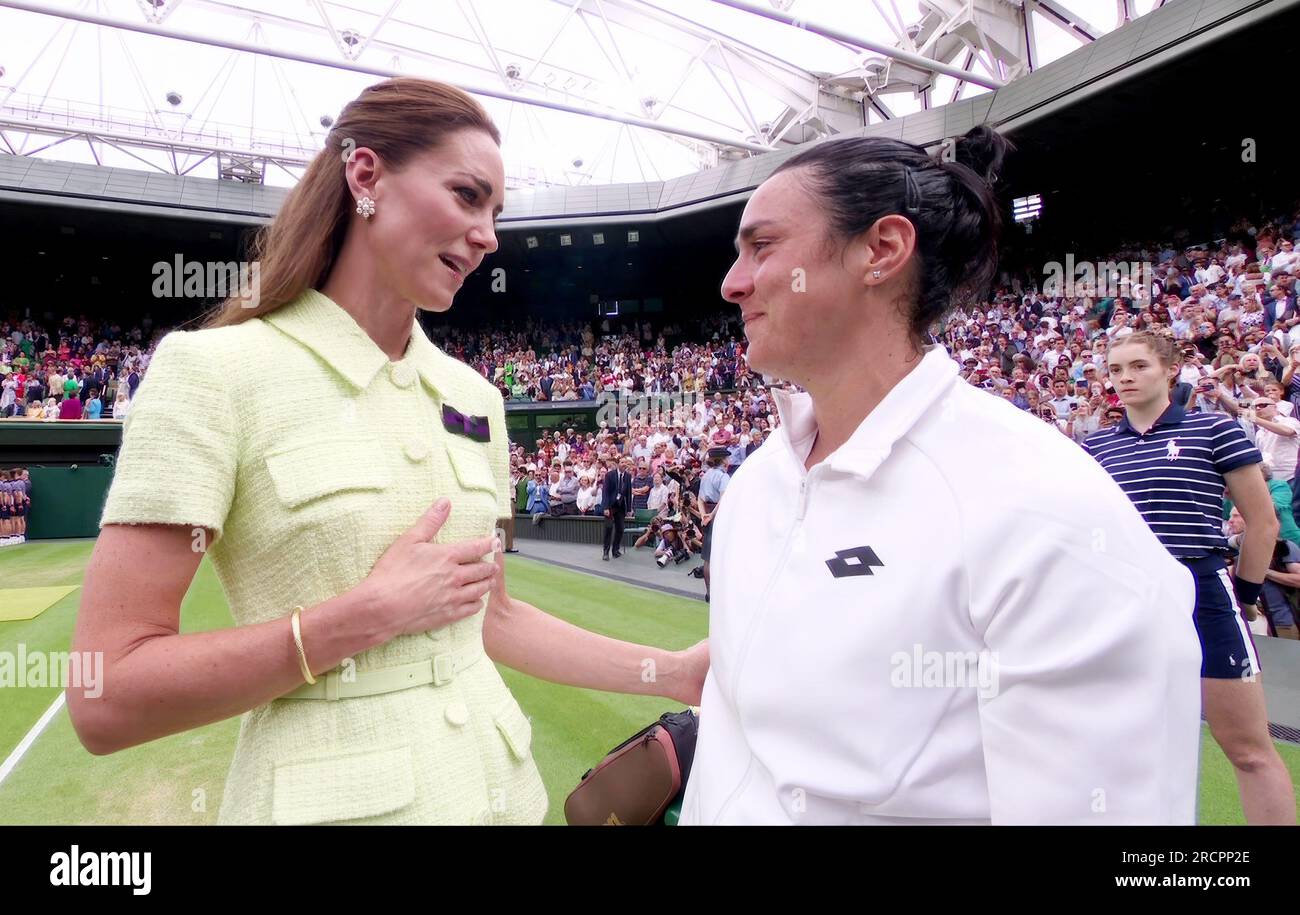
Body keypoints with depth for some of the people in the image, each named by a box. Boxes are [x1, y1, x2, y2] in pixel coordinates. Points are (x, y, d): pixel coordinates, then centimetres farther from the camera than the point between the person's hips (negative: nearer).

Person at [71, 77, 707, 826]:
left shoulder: (474, 396, 3)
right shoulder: (215, 369, -13)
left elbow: (491, 613, 9)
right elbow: (106, 700, -15)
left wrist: (674, 674, 3)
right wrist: (368, 615, -19)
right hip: (330, 796, -5)